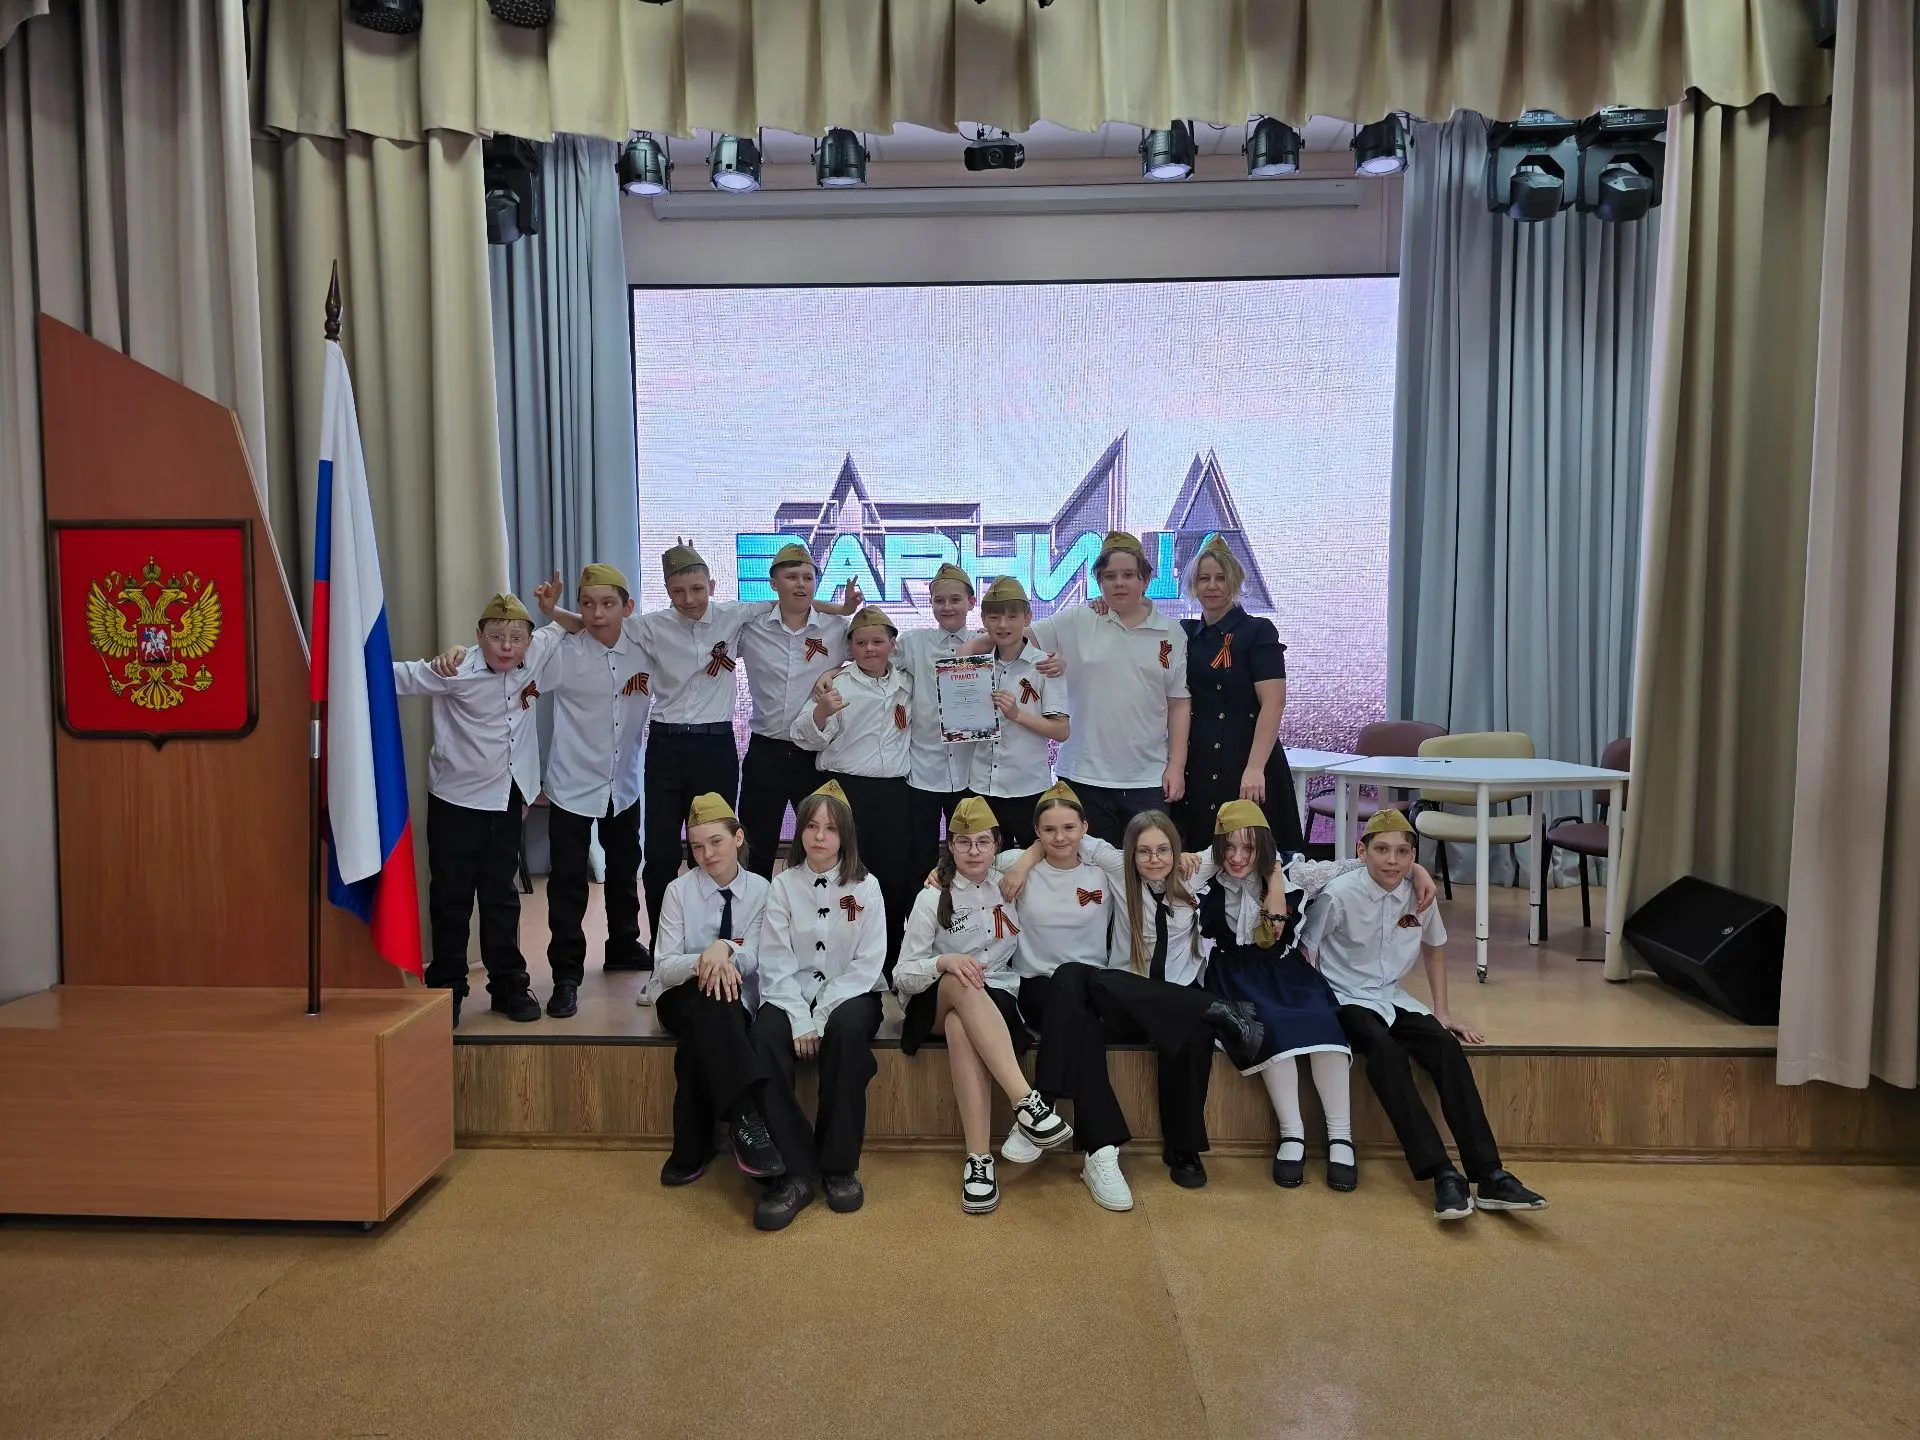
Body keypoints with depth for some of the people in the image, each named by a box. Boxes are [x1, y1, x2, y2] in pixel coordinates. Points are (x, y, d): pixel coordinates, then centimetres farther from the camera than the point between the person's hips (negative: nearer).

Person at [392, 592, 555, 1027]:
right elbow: (398, 676, -20)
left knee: (502, 894, 12)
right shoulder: (458, 671, -18)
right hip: (456, 800, -4)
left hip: (507, 799, 4)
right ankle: (446, 988, 19)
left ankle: (508, 984, 22)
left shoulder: (534, 657, -6)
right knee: (451, 897, 6)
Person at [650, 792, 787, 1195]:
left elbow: (752, 961, -7)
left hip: (737, 1003, 0)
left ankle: (692, 1150, -24)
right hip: (682, 1000, 0)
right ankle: (747, 1117, -48)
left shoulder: (760, 890, 0)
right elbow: (663, 967, -6)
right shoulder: (678, 890, -2)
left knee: (697, 1042, -36)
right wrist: (704, 962, -28)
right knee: (709, 997, -38)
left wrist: (725, 949, -31)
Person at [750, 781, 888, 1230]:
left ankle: (840, 1166, -20)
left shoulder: (865, 886, 1)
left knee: (847, 1028, -35)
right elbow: (776, 963, -4)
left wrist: (821, 1018, -16)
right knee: (766, 1036, -31)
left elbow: (868, 963, -6)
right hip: (793, 994, 1)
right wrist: (800, 1020, -18)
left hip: (850, 994, -1)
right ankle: (795, 1171, -23)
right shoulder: (784, 885, 3)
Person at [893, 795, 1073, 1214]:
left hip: (998, 1001, 1)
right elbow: (902, 976, -5)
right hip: (938, 1003, -1)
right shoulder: (931, 899, 0)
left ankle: (979, 1157, -44)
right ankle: (1026, 1100, -49)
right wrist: (944, 962, -24)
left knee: (961, 1026, -38)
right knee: (961, 985, -39)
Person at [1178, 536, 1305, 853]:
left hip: (1245, 768, -5)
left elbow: (1273, 702, -11)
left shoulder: (1257, 631, -2)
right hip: (1195, 766, 5)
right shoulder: (1185, 633, 14)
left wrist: (1255, 768, -21)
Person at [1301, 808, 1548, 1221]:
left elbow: (1434, 948, 18)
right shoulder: (1339, 894, -16)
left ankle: (1489, 1176, -22)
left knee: (1446, 1047, -22)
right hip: (1346, 999, -5)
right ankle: (1442, 1175, -35)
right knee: (1385, 1050, -33)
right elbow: (1304, 953, -7)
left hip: (1392, 997, 5)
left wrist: (1441, 1013, 13)